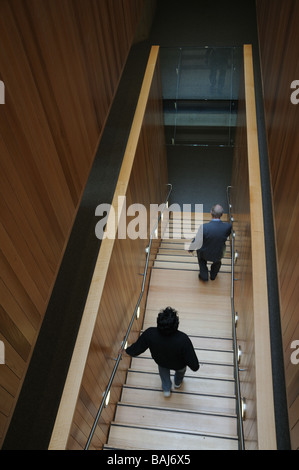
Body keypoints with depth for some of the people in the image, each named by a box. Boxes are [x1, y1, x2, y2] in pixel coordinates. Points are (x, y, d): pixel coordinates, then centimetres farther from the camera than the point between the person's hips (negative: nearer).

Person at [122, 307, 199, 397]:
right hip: (178, 365, -1)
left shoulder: (150, 333, -38)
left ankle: (166, 389, 61)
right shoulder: (183, 339, -44)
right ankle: (178, 383, 67)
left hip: (161, 362, 2)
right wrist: (195, 367, -5)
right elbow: (191, 359, -29)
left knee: (163, 369, 39)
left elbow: (137, 348, -20)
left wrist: (127, 351, 2)